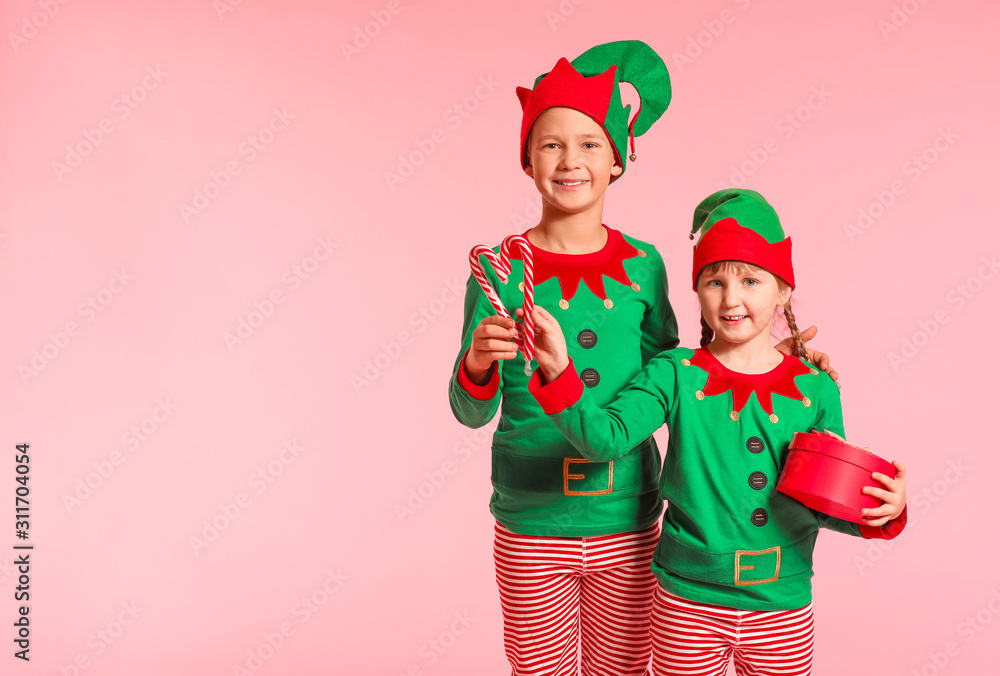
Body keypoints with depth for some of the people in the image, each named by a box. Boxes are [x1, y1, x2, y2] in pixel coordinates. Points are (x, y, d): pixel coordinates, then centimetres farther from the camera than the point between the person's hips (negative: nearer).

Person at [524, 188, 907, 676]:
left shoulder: (815, 390, -3)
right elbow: (604, 436, -22)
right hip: (687, 603, -1)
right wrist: (559, 371, -35)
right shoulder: (675, 375, -8)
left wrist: (881, 512, -14)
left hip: (784, 607, 2)